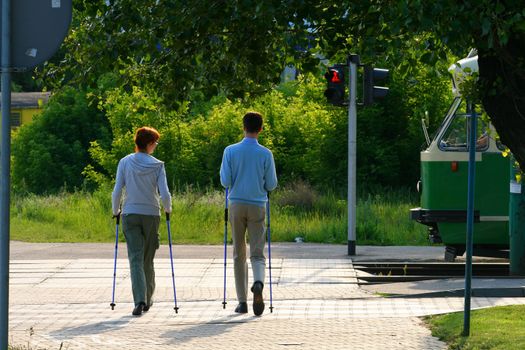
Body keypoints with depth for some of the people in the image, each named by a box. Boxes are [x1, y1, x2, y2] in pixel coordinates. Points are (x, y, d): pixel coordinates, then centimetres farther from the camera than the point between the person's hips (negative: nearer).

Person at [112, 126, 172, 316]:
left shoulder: (125, 163, -2)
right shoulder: (157, 165, -5)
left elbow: (117, 192, -4)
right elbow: (165, 194, -8)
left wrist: (116, 211, 13)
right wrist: (167, 208, 12)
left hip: (130, 215, 0)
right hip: (151, 215, 0)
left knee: (136, 259, -3)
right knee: (148, 260, 15)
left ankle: (140, 299, -17)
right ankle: (147, 299, 26)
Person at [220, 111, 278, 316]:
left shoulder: (231, 151, -4)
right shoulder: (265, 154, -4)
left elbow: (225, 181, -5)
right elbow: (271, 185, -1)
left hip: (236, 205, 0)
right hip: (257, 206, 0)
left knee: (239, 254, 9)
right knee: (257, 253, 3)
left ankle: (242, 301, 8)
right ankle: (258, 283, -28)